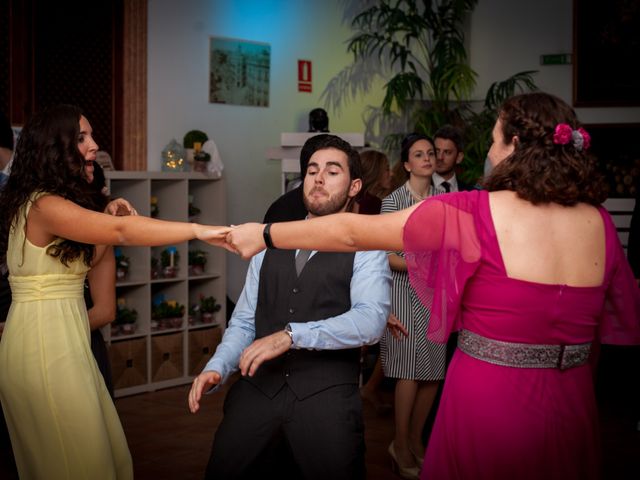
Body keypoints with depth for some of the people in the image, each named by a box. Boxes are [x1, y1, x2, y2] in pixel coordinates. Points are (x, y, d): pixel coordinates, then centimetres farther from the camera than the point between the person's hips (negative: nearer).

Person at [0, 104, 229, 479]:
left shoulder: (59, 203, 16)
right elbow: (121, 231, -29)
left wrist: (108, 222, 5)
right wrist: (198, 231, -32)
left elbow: (80, 261, 18)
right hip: (45, 344, -10)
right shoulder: (44, 205, -17)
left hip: (61, 339, 10)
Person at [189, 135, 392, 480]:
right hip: (259, 385, 4)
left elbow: (370, 320, -16)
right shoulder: (269, 246, 14)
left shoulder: (365, 250, 0)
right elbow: (244, 321, 12)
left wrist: (291, 335, -24)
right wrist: (217, 367, -7)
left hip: (326, 391, -3)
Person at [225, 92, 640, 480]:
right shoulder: (600, 222, -2)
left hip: (488, 404, -5)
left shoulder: (474, 213, -15)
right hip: (572, 408, 5)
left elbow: (352, 232, -10)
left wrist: (264, 234, 1)